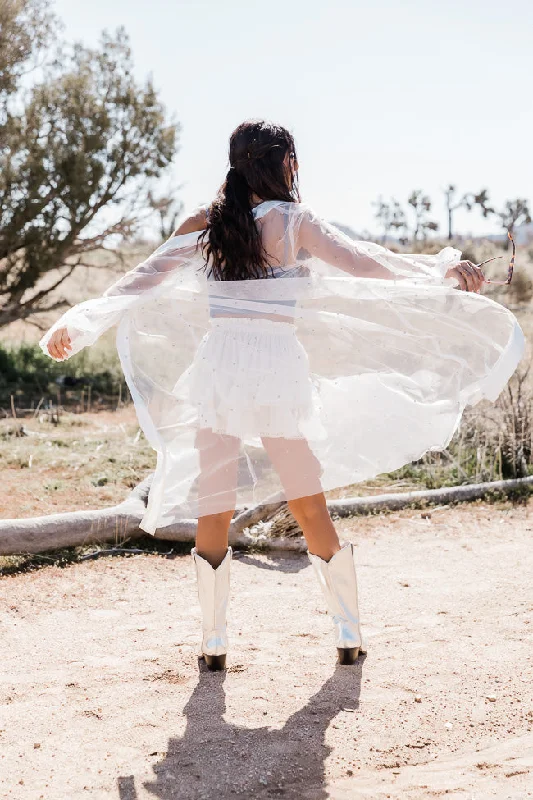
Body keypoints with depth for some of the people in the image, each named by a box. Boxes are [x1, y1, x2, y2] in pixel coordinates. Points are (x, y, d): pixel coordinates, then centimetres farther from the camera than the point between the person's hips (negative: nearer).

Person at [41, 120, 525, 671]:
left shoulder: (203, 225, 4)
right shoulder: (294, 222, -3)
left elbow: (140, 280, 4)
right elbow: (366, 264, -6)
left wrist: (78, 324, 9)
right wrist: (444, 269, 1)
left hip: (217, 369, 2)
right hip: (280, 368, -2)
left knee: (213, 513, 8)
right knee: (312, 511, 9)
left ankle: (213, 642, 12)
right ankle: (349, 633, 18)